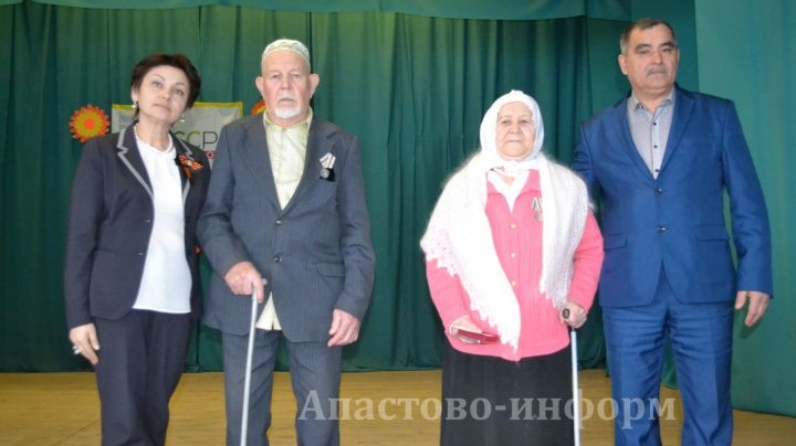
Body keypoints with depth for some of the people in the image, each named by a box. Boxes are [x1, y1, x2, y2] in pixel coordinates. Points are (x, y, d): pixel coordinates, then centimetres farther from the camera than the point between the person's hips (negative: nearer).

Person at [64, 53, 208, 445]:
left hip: (176, 305, 4)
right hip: (118, 304, -3)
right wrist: (78, 314, -7)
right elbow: (80, 237, -3)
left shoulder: (195, 162, 11)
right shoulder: (101, 152, 0)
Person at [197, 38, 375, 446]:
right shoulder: (234, 138, 8)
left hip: (316, 303, -1)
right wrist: (230, 261, -14)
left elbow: (356, 233, 3)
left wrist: (353, 301, -7)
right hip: (246, 300, 1)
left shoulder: (341, 145, 6)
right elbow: (212, 215, 6)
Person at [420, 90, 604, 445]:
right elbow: (438, 258, 3)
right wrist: (454, 316, -9)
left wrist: (580, 300, -3)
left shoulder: (565, 187, 6)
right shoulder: (463, 187, 5)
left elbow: (590, 249, 11)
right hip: (477, 346, 0)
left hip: (544, 345, 0)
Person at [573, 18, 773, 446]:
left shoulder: (717, 115, 7)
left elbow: (747, 200, 4)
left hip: (704, 287, 0)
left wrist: (755, 275, -3)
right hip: (628, 292, 1)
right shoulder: (597, 131, 9)